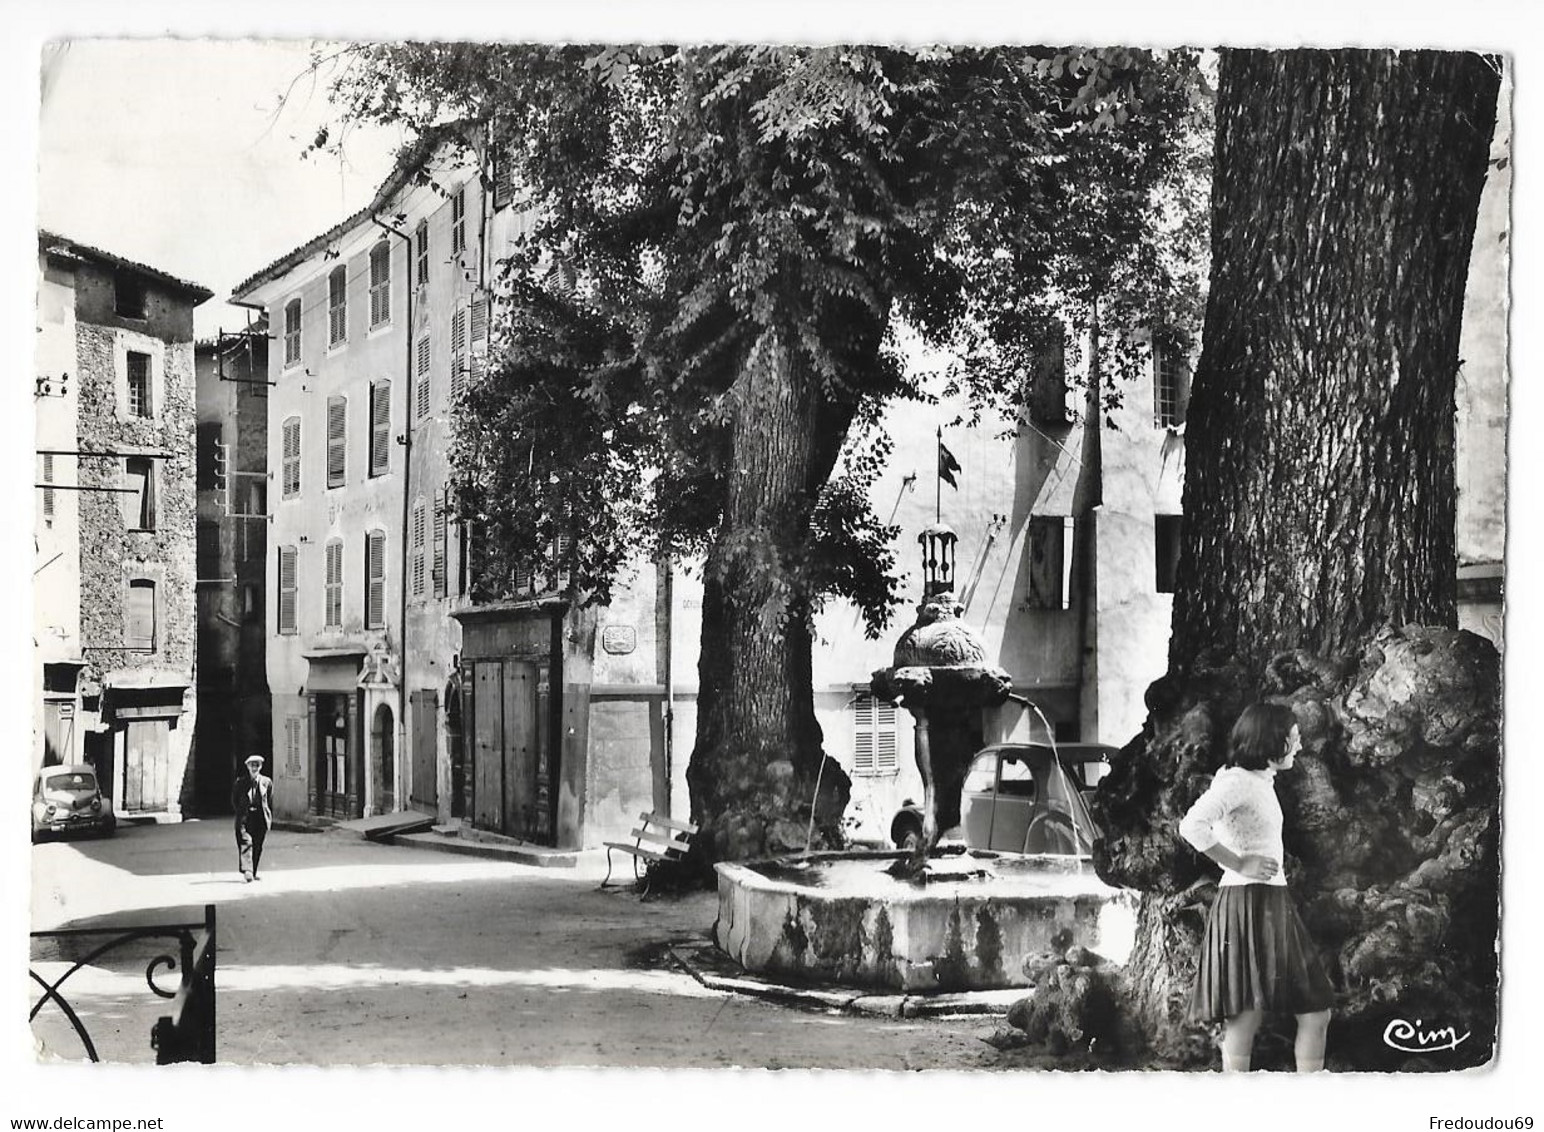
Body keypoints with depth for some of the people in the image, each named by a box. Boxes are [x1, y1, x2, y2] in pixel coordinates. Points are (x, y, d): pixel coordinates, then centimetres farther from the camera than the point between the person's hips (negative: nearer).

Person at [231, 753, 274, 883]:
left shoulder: (267, 782, 7)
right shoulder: (240, 782, 4)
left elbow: (270, 801, 10)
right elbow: (234, 800, 9)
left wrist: (270, 817, 4)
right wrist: (241, 813, 1)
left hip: (261, 817, 2)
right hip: (245, 817, -2)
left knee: (258, 847, 5)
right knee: (246, 842, -17)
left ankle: (253, 873, 15)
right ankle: (247, 871, -23)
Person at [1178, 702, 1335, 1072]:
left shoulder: (1262, 782, 18)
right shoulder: (1237, 781, -11)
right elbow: (1192, 825, -26)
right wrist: (1240, 864, -18)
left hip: (1273, 904, 10)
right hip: (1248, 903, -10)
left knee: (1316, 1013, 8)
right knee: (1245, 1020, -9)